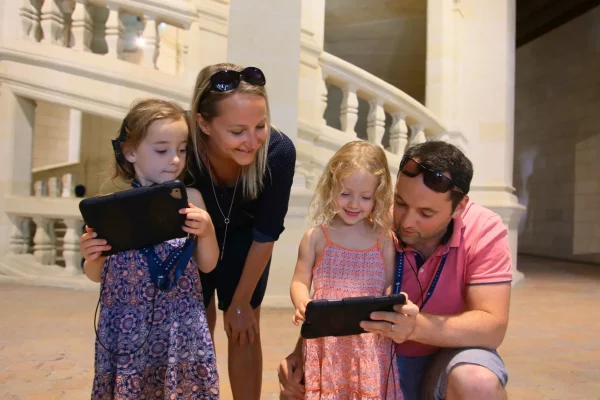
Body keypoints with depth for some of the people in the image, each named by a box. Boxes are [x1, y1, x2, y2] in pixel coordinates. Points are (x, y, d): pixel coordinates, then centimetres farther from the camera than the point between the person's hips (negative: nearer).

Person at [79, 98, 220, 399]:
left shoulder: (190, 198, -3)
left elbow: (207, 265, 4)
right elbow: (97, 275, 7)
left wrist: (207, 231, -13)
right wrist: (91, 258, -14)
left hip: (180, 321, 0)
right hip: (127, 323, 0)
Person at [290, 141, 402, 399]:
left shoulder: (384, 240, 2)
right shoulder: (316, 237, -1)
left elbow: (390, 286, 6)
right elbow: (300, 282, 1)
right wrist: (303, 304, -19)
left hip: (372, 342, 1)